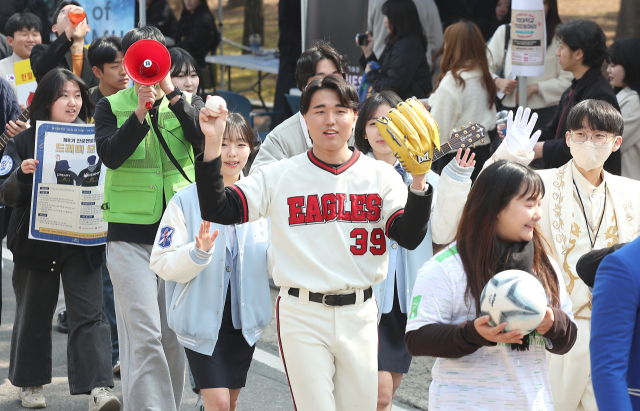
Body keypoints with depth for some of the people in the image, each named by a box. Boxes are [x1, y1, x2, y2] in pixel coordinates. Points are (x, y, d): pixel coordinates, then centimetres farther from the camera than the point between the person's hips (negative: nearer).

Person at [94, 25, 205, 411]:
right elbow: (110, 155, -11)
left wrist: (170, 93, -18)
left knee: (174, 335, 8)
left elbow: (206, 139, -11)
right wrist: (141, 111, -21)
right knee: (143, 335, -12)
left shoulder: (187, 103, 9)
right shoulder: (112, 107, 6)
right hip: (130, 235, -2)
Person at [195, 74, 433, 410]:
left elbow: (410, 237, -4)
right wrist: (212, 144, -13)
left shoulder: (379, 176, 5)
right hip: (302, 315, -2)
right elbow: (216, 211, -3)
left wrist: (419, 180, -19)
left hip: (360, 314, 2)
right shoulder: (279, 176, 3)